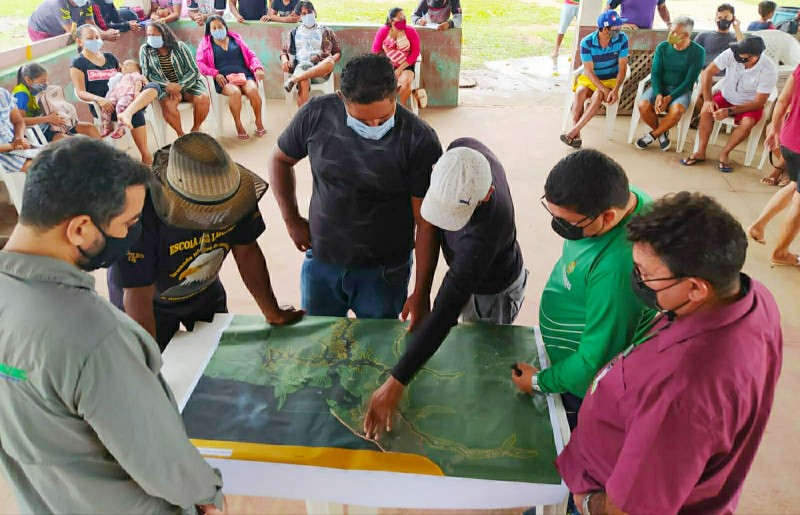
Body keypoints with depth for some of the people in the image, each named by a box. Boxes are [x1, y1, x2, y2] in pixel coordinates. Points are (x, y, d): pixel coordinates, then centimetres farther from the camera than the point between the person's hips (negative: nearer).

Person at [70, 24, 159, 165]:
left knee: (154, 87, -24)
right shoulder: (78, 63, 6)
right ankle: (146, 156, -36)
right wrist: (98, 99, -25)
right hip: (101, 106, -5)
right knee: (137, 113, -36)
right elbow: (80, 93, -3)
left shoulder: (110, 57, 23)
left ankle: (127, 113, -50)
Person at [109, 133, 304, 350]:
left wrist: (273, 313, -7)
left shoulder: (232, 190, -26)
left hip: (206, 292, 4)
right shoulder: (140, 215, -38)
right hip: (154, 303, -3)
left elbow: (247, 253, -13)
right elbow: (139, 299, -32)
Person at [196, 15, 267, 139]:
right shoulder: (205, 44, 15)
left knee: (252, 90, -31)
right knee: (235, 92, -35)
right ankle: (238, 125, -21)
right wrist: (215, 74, -12)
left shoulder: (236, 38, 21)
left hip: (244, 75, 2)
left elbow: (251, 55, 16)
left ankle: (259, 121, -13)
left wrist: (258, 68, -4)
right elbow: (200, 63, 4)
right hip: (224, 79, -2)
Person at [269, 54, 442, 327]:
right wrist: (292, 220, 2)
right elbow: (281, 160, 7)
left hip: (384, 272, -2)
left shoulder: (419, 140, -20)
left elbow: (426, 222, -17)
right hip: (320, 262, 3)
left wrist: (422, 292, -15)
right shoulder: (316, 114, -12)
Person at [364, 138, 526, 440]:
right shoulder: (464, 150, -29)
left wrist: (396, 383, -47)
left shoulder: (483, 234, -48)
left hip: (492, 294, -7)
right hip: (471, 270, 7)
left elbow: (444, 314, -48)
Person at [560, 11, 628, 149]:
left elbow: (622, 68, -12)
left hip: (611, 79, 0)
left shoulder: (622, 39, -12)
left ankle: (573, 131, -35)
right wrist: (605, 90, -28)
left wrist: (615, 90, -27)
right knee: (580, 92, -33)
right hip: (590, 78, 0)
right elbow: (589, 71, -17)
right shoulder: (586, 42, -16)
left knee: (598, 96, -33)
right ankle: (577, 135, -34)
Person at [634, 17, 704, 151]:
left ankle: (652, 135, -8)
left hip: (681, 90, -2)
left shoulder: (698, 52, -8)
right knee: (643, 105, -28)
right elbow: (655, 73, -4)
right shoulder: (662, 47, -2)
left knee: (676, 110, -36)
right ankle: (662, 132, 0)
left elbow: (689, 81, -11)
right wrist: (658, 94, -21)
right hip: (660, 87, 3)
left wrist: (669, 98, -23)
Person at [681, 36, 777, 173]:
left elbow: (759, 102, -22)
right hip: (726, 96, 2)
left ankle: (724, 153, -10)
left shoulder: (769, 70, -27)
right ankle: (701, 152, -16)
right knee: (706, 111, -26)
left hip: (750, 104, -2)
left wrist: (730, 111, -32)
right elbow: (708, 72, -15)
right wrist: (708, 100, -24)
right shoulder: (731, 54, -24)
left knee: (747, 123, -32)